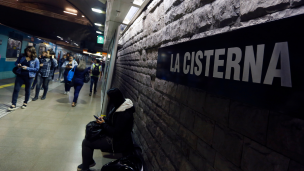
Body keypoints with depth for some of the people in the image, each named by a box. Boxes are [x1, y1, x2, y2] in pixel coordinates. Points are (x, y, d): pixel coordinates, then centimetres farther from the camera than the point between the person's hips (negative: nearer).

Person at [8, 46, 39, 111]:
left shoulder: (36, 60, -7)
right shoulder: (22, 57, 3)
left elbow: (37, 69, -9)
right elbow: (16, 62, 13)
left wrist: (27, 68, -19)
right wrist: (18, 65, -10)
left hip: (29, 77, -2)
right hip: (20, 75, 3)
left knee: (27, 90, 12)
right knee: (16, 89, -3)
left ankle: (25, 103, 31)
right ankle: (13, 105, 2)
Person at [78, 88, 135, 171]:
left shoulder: (123, 114, -31)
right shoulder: (121, 105, -2)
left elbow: (116, 133, -27)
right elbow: (112, 119, 14)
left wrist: (103, 124, -16)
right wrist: (104, 119, -4)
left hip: (117, 143, -10)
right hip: (113, 136, 10)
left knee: (86, 143, -6)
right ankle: (90, 161, 32)